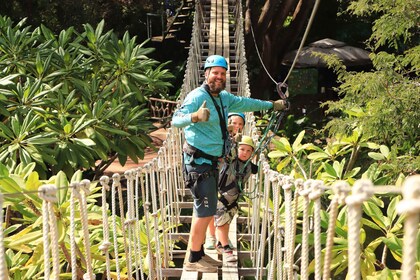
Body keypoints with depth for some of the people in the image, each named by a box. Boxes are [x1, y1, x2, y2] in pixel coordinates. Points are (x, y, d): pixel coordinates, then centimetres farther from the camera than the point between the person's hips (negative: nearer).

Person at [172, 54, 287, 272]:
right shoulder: (197, 96, -16)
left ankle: (199, 254, 26)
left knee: (204, 210, 15)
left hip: (211, 162, 9)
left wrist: (272, 105, 35)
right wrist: (194, 116, -50)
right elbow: (176, 120, -29)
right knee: (205, 211, -9)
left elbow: (245, 103, 27)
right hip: (199, 162, -9)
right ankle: (193, 260, 0)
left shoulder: (224, 98, 11)